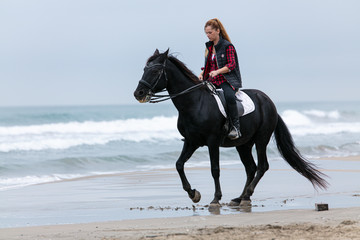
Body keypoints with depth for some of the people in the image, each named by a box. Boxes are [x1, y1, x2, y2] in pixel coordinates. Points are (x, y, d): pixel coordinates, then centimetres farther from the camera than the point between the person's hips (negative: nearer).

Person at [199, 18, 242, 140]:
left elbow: (231, 65, -13)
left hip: (227, 80, -7)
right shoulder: (209, 47, 17)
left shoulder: (227, 46, -5)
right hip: (211, 80, 7)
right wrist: (202, 73, 3)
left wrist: (217, 71, -27)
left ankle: (236, 127, -29)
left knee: (229, 96, -37)